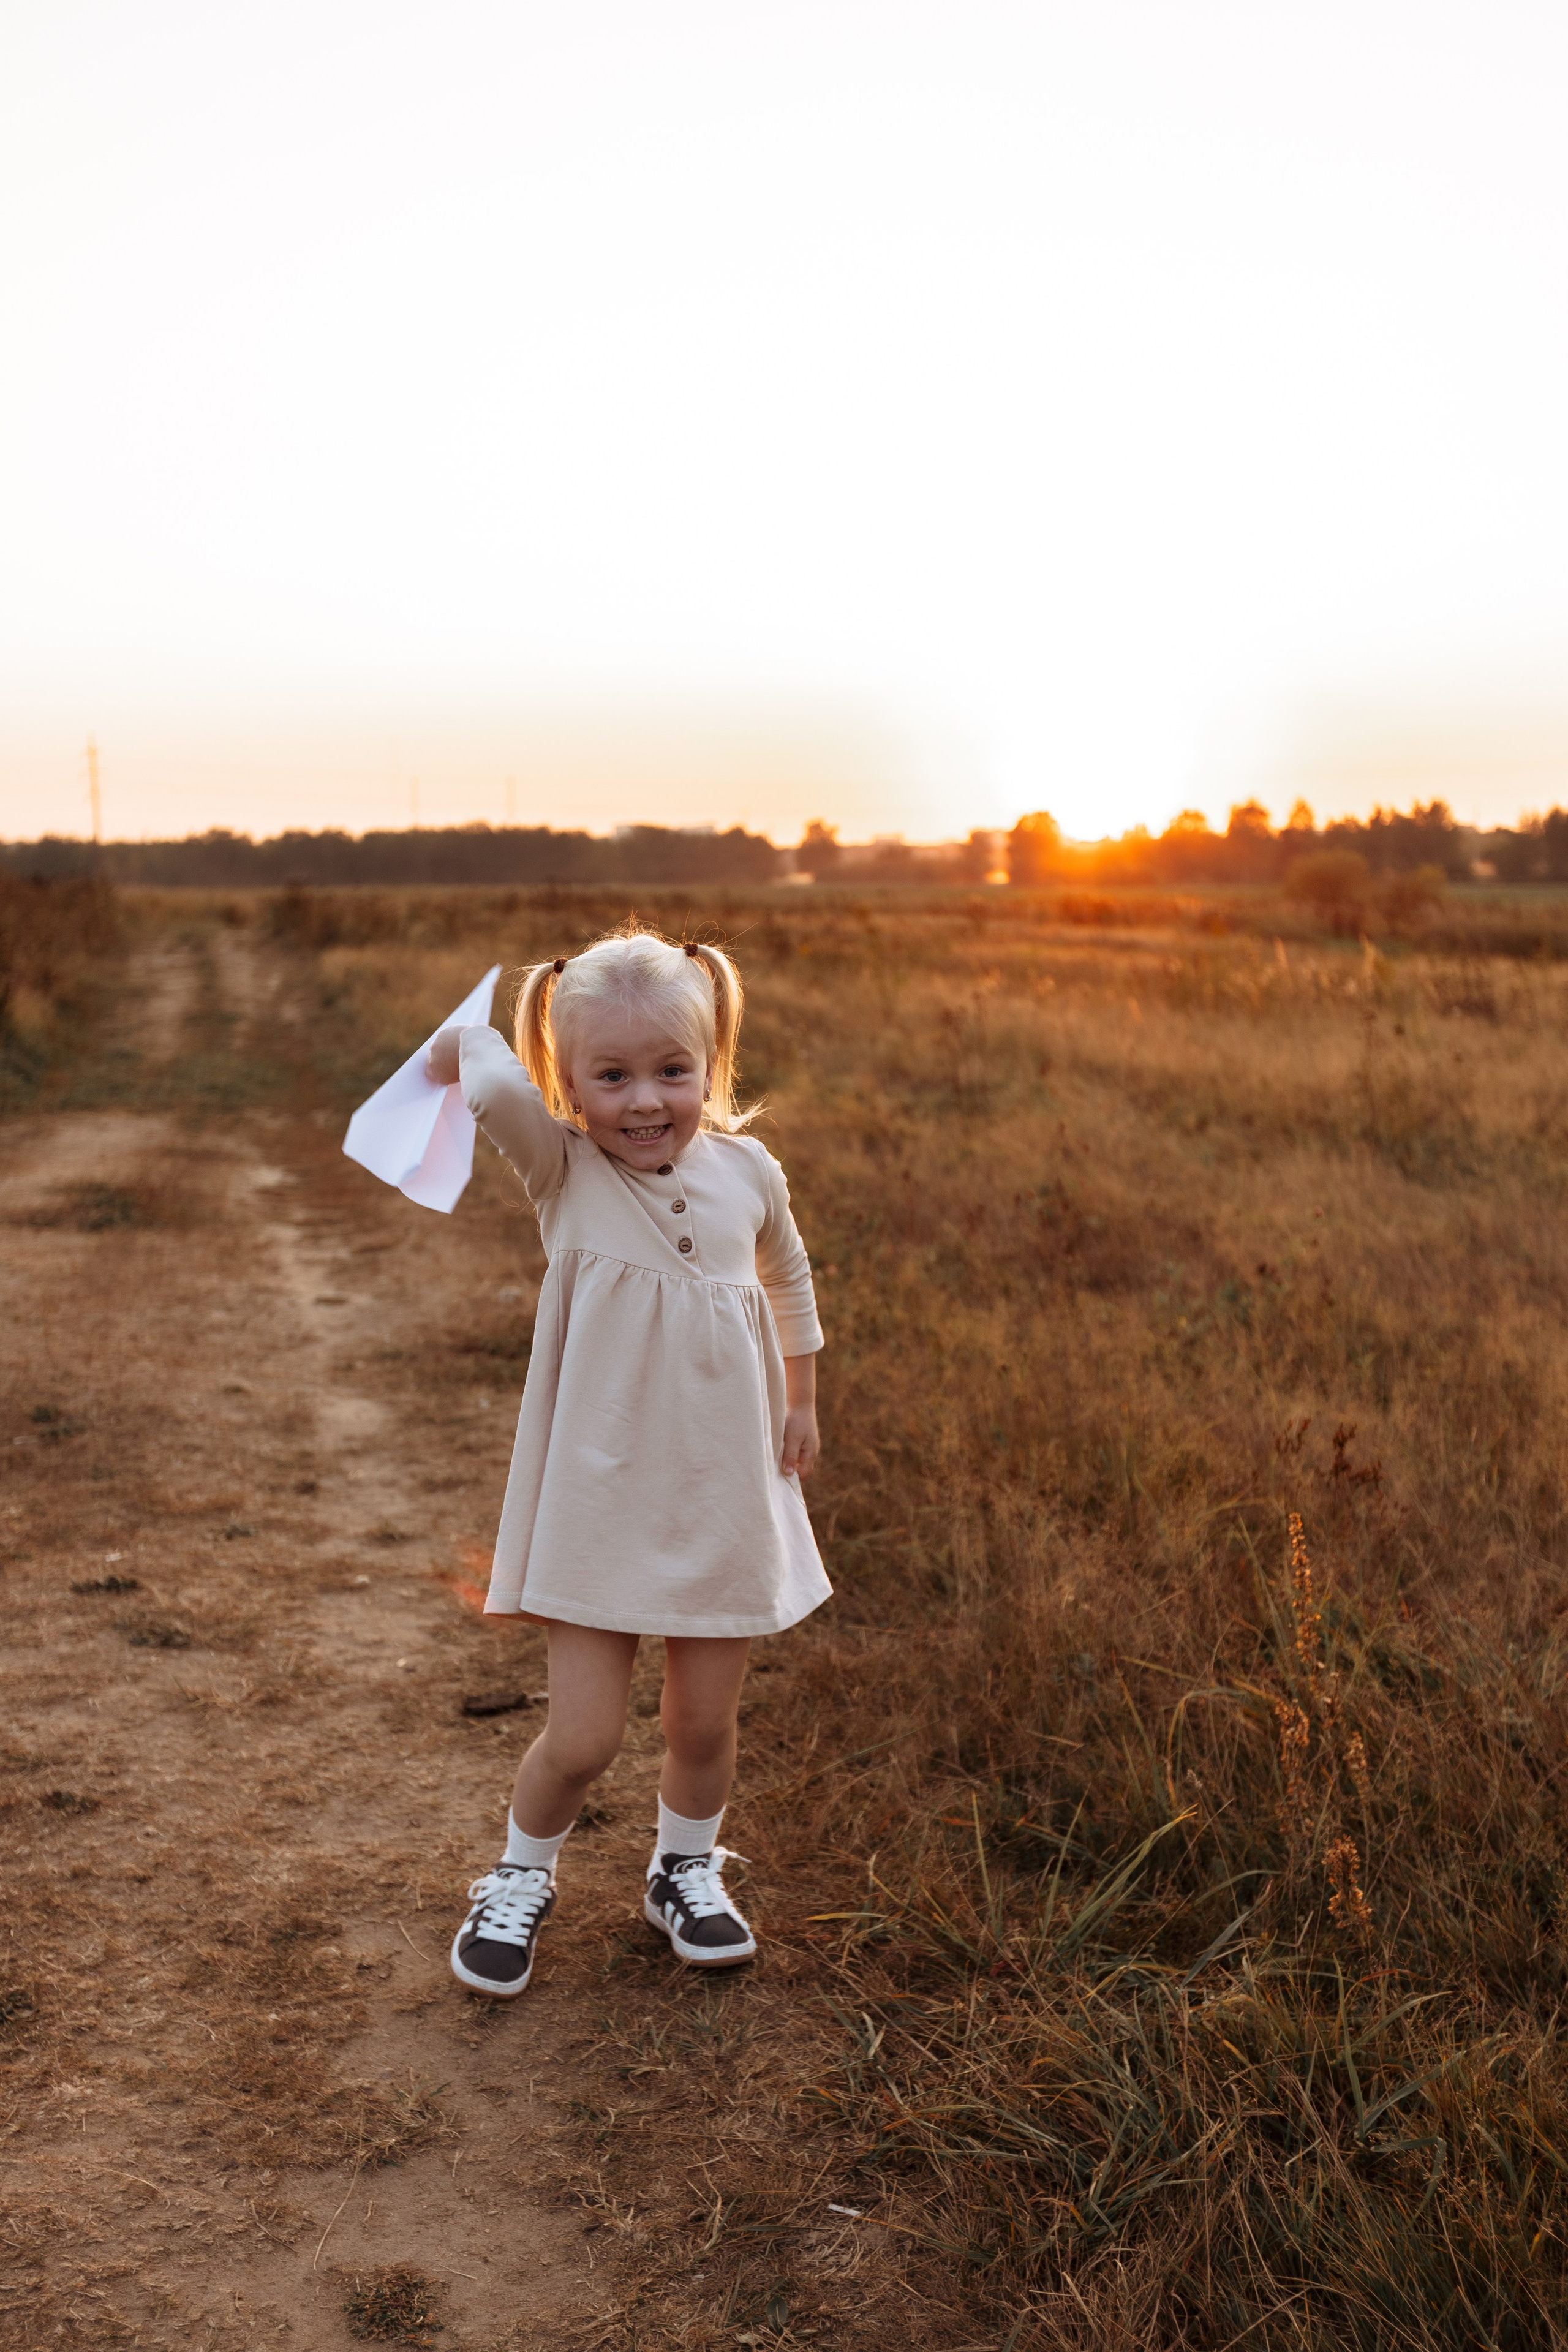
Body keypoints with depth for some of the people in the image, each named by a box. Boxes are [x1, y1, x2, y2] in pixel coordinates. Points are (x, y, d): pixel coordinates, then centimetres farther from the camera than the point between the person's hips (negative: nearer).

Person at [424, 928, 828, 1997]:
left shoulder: (747, 1172, -2)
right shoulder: (565, 1173, -11)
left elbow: (789, 1282, 18)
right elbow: (499, 1086, -33)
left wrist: (803, 1402, 21)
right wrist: (466, 1046, -12)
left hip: (725, 1502, 3)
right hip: (599, 1505, -3)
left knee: (705, 1721, 14)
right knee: (583, 1736, 0)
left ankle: (687, 1869, 43)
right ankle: (522, 1879, 30)